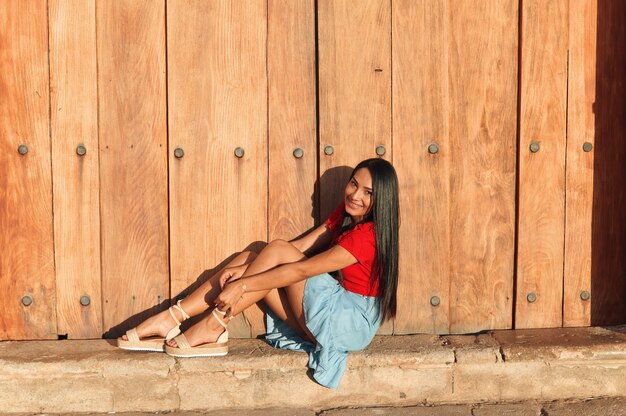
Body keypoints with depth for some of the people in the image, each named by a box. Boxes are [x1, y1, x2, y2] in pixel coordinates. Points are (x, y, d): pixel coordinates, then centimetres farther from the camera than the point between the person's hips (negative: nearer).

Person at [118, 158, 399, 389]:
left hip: (354, 323, -8)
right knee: (251, 259, -5)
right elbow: (301, 247, 3)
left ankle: (214, 326, -15)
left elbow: (300, 270, -24)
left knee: (278, 251, -19)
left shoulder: (368, 235, -21)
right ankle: (171, 319, -11)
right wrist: (242, 269, -8)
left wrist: (242, 285, -23)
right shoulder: (345, 214, 8)